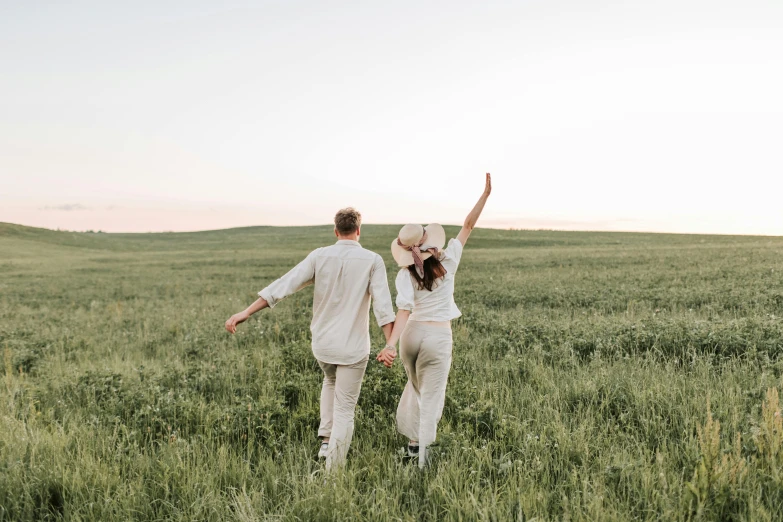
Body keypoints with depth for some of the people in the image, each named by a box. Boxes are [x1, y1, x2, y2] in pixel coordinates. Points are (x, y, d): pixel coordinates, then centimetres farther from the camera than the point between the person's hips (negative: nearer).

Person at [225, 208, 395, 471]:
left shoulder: (320, 256, -4)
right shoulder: (372, 260, -9)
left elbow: (283, 285, -11)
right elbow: (382, 304, -19)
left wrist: (245, 313, -11)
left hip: (322, 343, 3)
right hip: (353, 347, -3)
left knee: (331, 381, 35)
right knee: (344, 411, 6)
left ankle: (326, 439, 27)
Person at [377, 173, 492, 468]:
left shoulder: (405, 275, -8)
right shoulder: (447, 263, -8)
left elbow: (404, 311, -21)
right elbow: (468, 226, -3)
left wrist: (391, 345, -29)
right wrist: (486, 194, 0)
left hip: (412, 334, 2)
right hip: (439, 337, -2)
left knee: (416, 386, 25)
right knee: (432, 395, 5)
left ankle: (413, 439, 32)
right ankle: (423, 447, -3)